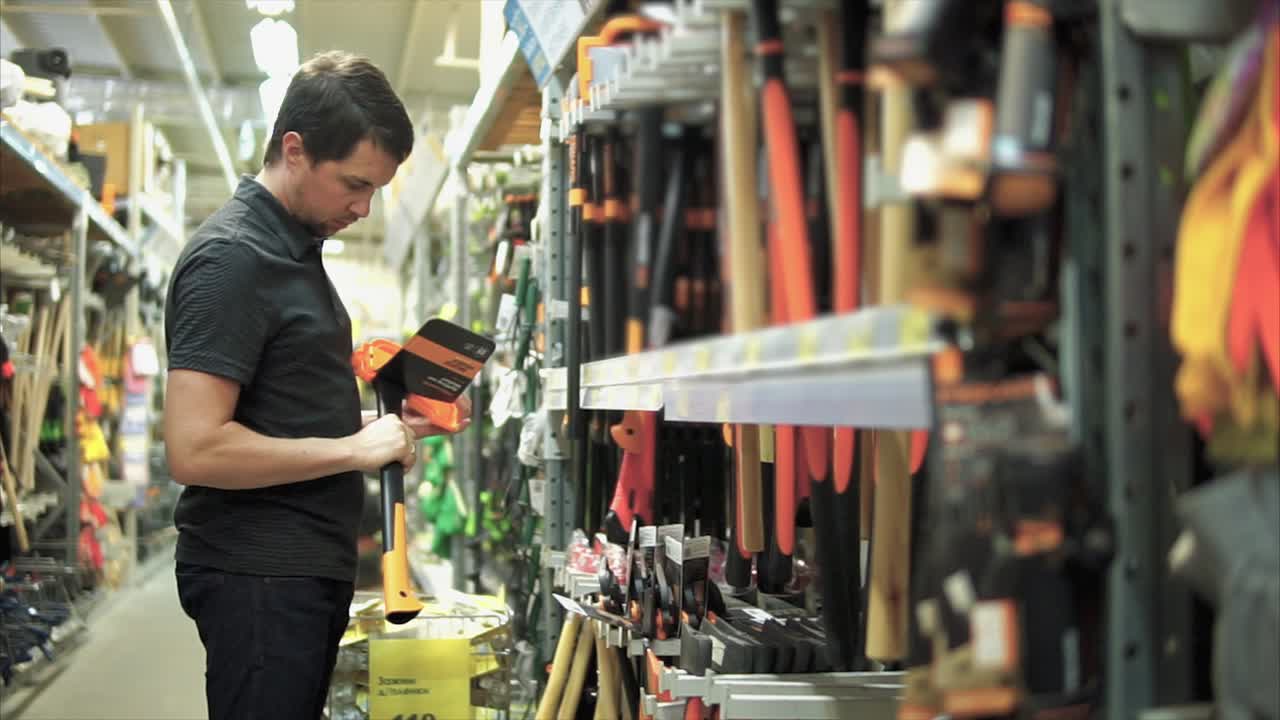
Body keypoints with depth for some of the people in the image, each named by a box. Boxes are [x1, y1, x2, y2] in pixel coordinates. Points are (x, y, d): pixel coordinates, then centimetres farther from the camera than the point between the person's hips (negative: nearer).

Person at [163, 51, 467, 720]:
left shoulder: (295, 248, 14)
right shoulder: (231, 257, -16)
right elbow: (194, 450, -23)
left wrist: (378, 426, 7)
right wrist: (355, 449, -16)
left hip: (307, 565, 9)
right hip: (256, 572, -9)